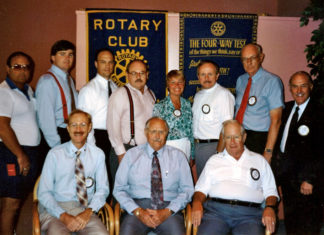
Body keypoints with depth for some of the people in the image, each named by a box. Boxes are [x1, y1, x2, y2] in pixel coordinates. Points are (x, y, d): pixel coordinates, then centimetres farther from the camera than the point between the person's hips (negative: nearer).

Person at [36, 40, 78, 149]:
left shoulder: (69, 79, 14)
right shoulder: (47, 81, -12)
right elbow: (46, 117, -17)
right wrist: (56, 146, -19)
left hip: (72, 135, 7)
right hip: (57, 135, -7)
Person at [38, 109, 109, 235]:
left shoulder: (98, 154, 8)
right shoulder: (54, 154, 2)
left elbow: (102, 188, 6)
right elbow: (44, 192, 0)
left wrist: (88, 212, -11)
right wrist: (63, 215, -14)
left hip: (85, 210, 2)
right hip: (55, 209, -1)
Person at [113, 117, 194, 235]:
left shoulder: (178, 156, 11)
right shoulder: (131, 154, 10)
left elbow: (187, 190, 7)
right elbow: (119, 189, 7)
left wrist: (168, 211, -8)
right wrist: (138, 211, -8)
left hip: (169, 209, 1)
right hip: (138, 206, 0)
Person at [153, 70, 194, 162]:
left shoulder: (187, 104, 7)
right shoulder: (160, 106, -7)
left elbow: (190, 130, 12)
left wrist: (192, 154, 12)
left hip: (186, 147, 4)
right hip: (169, 147, -4)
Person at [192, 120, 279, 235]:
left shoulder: (259, 160, 21)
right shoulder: (214, 160, 22)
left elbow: (270, 191, 16)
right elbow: (201, 188, 16)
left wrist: (270, 208, -4)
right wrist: (197, 202, -4)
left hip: (248, 213, 0)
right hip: (216, 209, 0)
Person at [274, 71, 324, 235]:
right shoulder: (288, 108, 7)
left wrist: (310, 179, -18)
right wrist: (280, 163, 5)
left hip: (304, 178, -6)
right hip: (286, 171, 7)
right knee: (289, 216, 20)